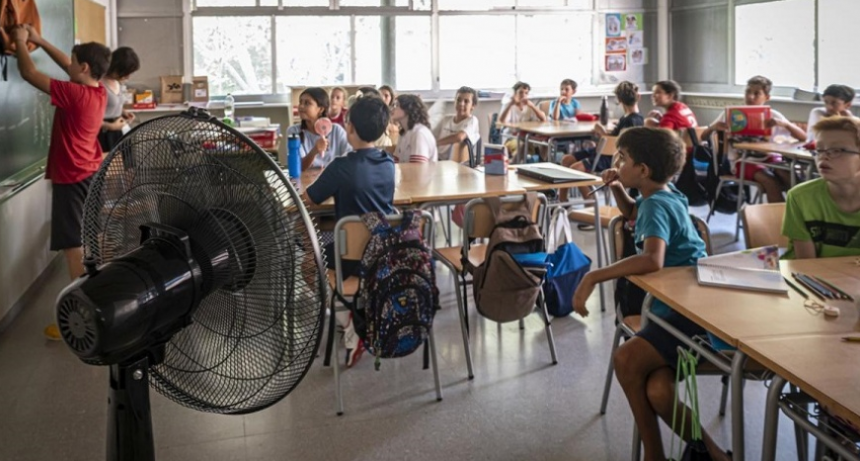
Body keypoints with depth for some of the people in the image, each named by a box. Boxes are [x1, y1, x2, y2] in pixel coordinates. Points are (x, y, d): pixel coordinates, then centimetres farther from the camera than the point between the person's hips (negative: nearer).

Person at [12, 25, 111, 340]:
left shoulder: (73, 94, -22)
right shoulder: (99, 92, 2)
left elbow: (29, 74, -17)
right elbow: (68, 65, 17)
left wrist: (20, 42, -1)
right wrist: (39, 41, 16)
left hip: (72, 181, -9)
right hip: (93, 175, 9)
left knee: (74, 249, -5)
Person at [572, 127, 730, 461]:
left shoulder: (657, 205, -15)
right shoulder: (659, 196, 14)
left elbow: (652, 260, -36)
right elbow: (633, 214, 40)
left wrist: (594, 277, -30)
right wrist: (617, 189, 18)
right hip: (676, 307, 9)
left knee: (627, 360, -25)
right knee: (657, 392, -14)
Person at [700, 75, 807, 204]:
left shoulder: (773, 115, 6)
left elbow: (803, 137, 1)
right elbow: (704, 137, 5)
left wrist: (784, 123, -18)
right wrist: (713, 127, -18)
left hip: (767, 158, 2)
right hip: (742, 160, -2)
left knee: (789, 176, -30)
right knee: (770, 181, -30)